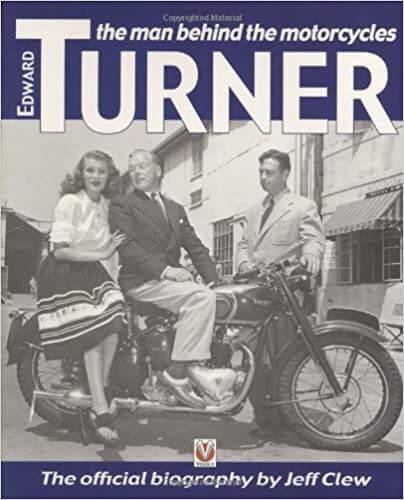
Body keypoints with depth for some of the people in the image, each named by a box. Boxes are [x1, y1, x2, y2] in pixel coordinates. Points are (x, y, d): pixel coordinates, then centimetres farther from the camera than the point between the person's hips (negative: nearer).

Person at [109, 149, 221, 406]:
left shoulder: (176, 209, 25)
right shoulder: (122, 204, 5)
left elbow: (196, 247, 17)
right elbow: (127, 247, -9)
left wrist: (214, 279, 1)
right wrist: (165, 270, -20)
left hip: (171, 279, 6)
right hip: (141, 282, -6)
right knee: (202, 297, -27)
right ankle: (178, 370, -23)